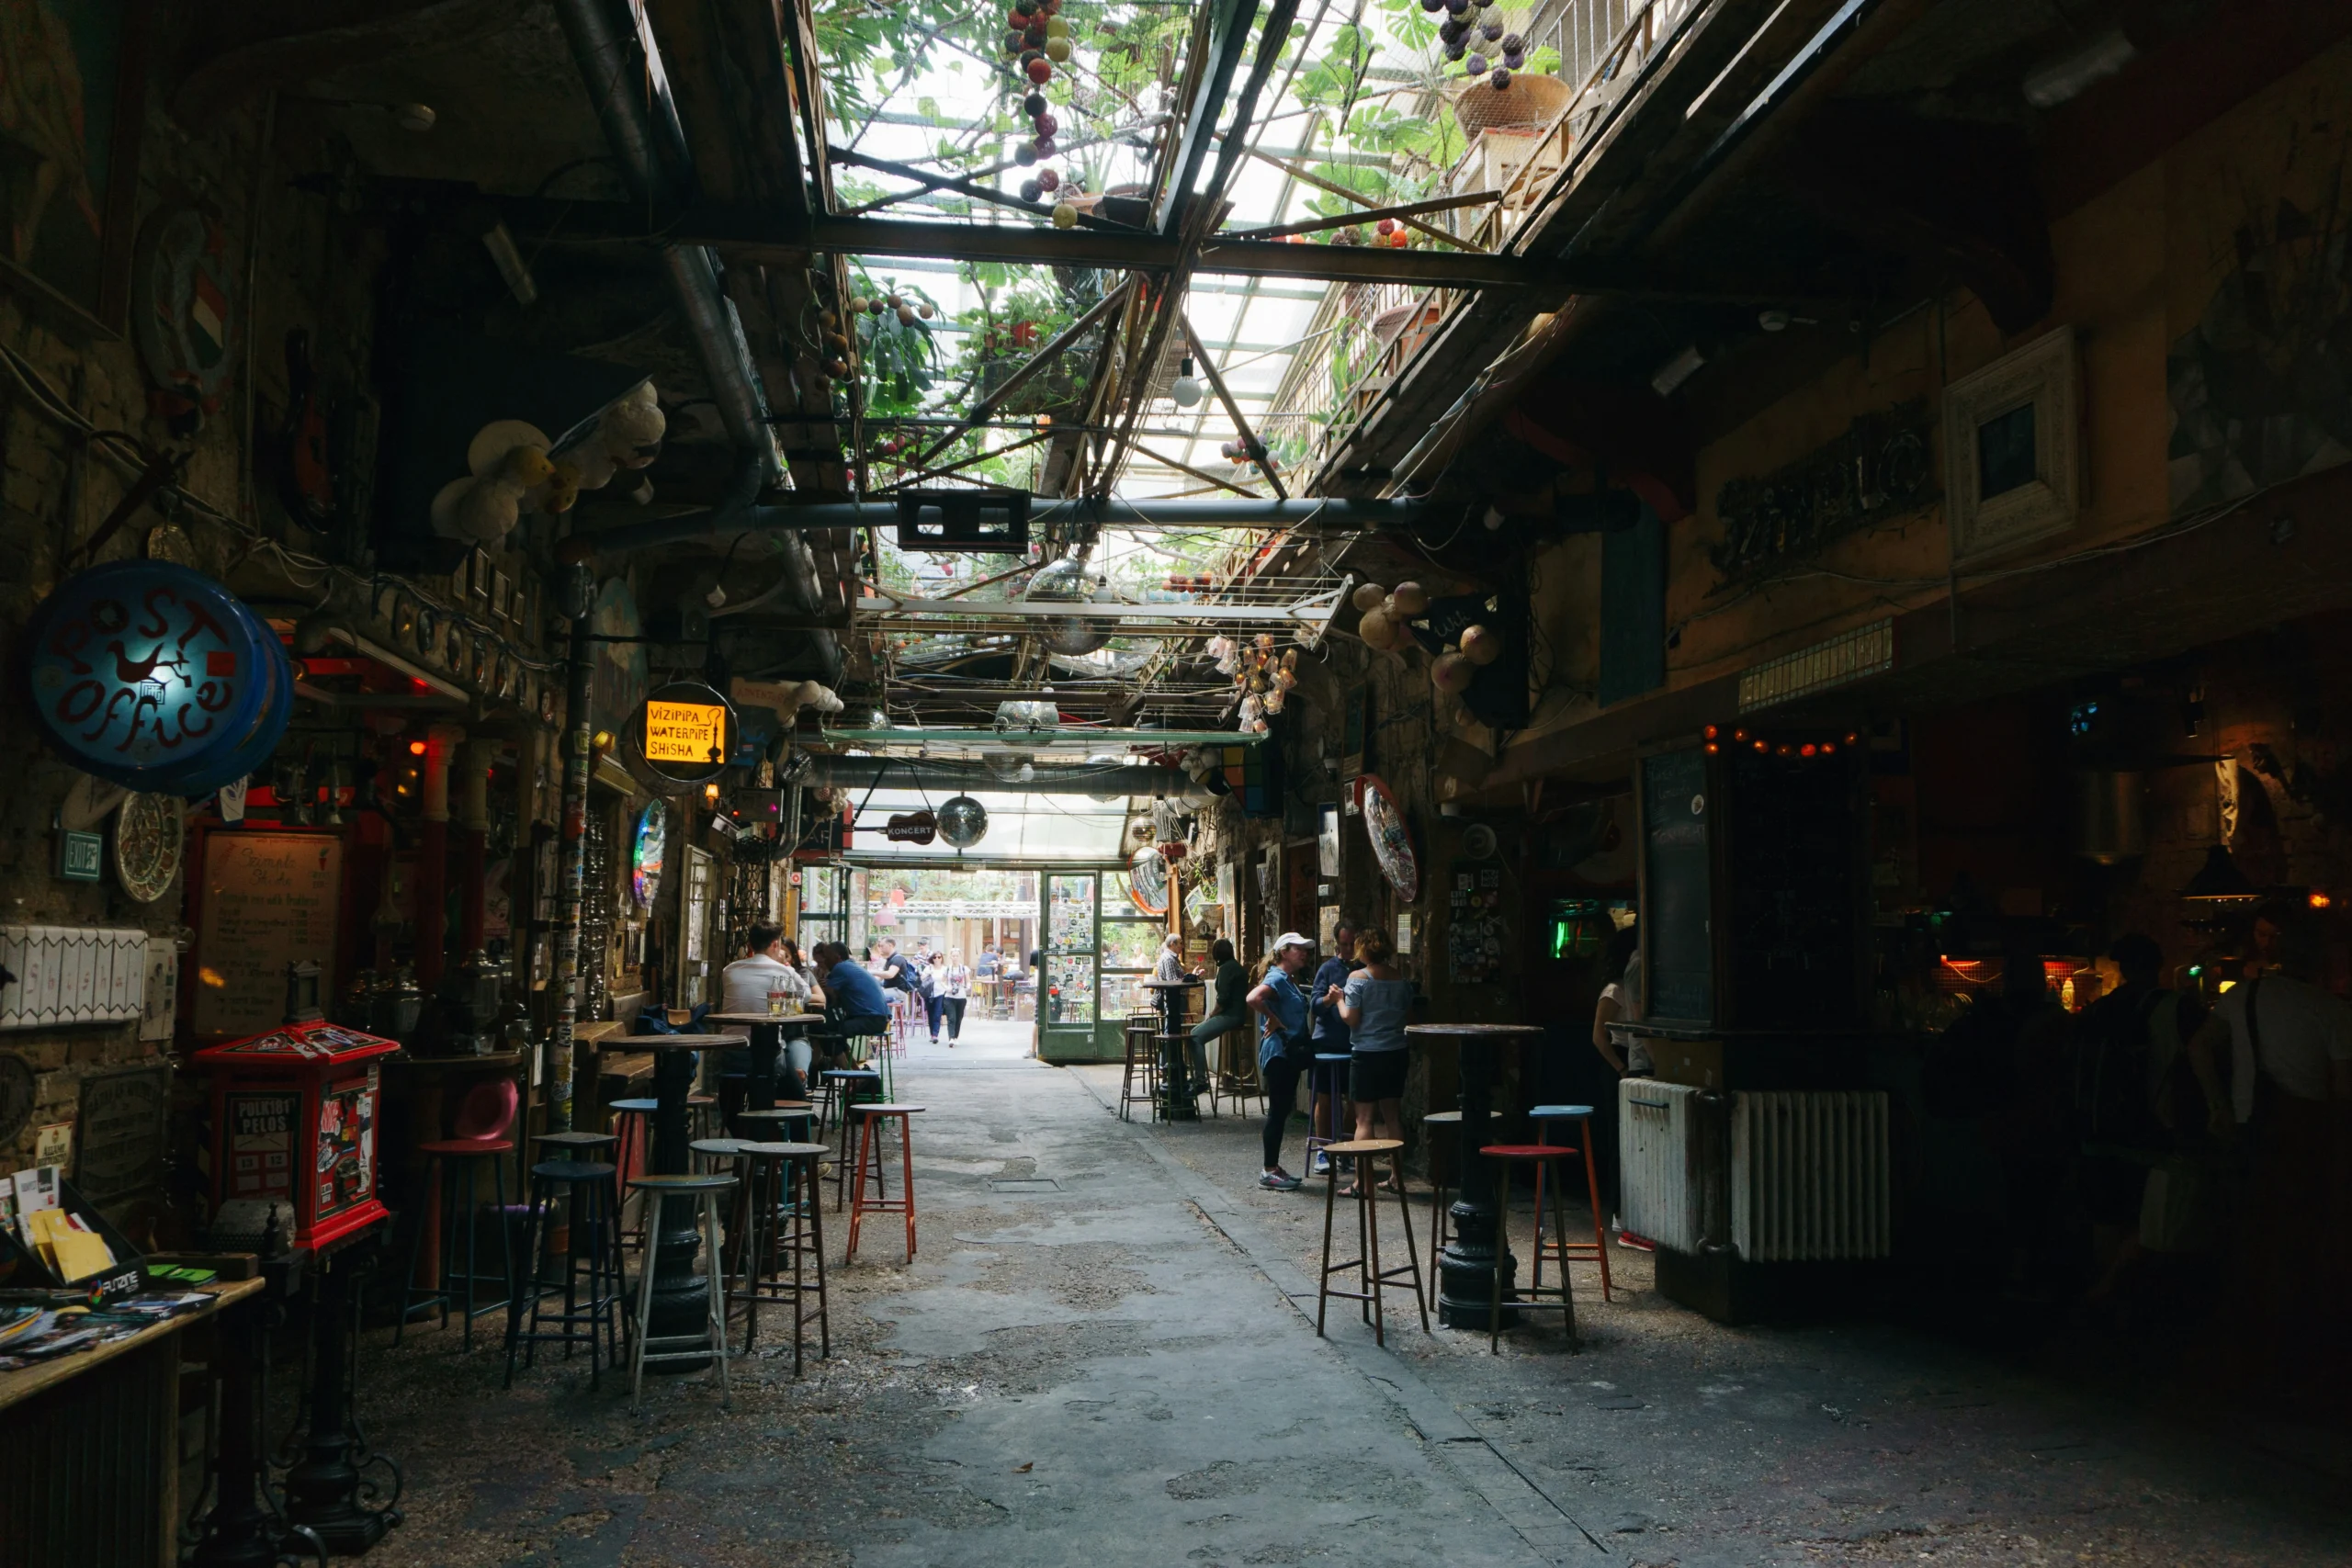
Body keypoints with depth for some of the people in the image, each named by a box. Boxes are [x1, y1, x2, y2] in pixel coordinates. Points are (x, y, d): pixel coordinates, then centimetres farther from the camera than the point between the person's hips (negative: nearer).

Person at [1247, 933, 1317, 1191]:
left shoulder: (1290, 979, 16)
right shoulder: (1277, 978, -15)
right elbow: (1253, 998, -33)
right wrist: (1273, 1019, -22)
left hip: (1290, 1052, 10)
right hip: (1278, 1051, -10)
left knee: (1283, 1110, 13)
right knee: (1278, 1111, -5)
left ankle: (1274, 1168, 20)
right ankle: (1269, 1172, 1)